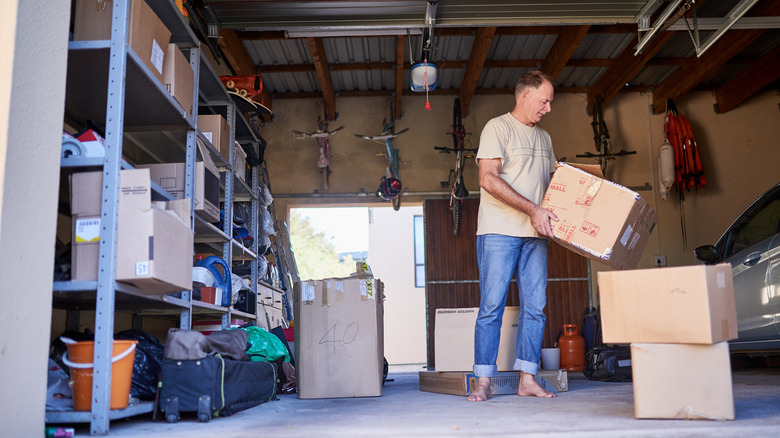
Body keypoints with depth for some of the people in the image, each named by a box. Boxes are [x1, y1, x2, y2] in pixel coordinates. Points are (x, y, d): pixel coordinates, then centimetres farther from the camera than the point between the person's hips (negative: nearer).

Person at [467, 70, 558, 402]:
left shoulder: (544, 138, 21)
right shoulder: (497, 127, -1)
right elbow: (489, 179, -13)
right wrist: (532, 209, -17)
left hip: (535, 234, 7)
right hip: (499, 230, -6)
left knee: (534, 307, 3)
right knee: (491, 306, -5)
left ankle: (527, 380, 10)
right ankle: (483, 381, 1)